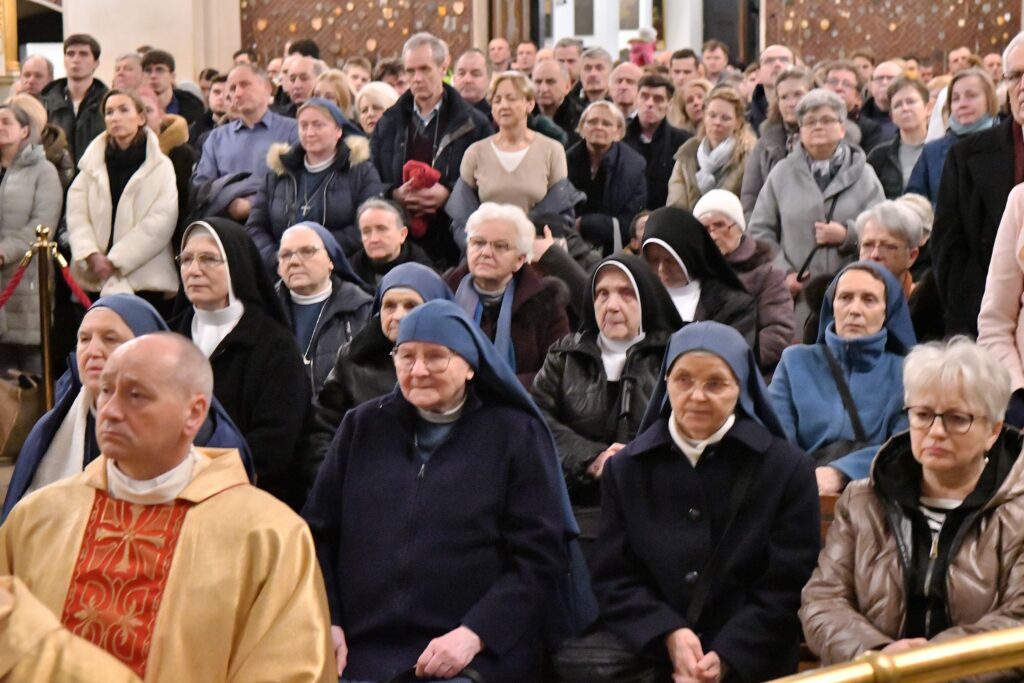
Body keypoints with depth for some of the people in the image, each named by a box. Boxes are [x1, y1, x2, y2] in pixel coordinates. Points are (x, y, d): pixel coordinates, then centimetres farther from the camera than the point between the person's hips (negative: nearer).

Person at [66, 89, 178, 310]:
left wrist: (115, 260, -10)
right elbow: (76, 214, 5)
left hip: (146, 281, -2)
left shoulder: (160, 165, 5)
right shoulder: (91, 163, 14)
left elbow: (162, 220, -6)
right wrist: (92, 255, -13)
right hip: (94, 280, 2)